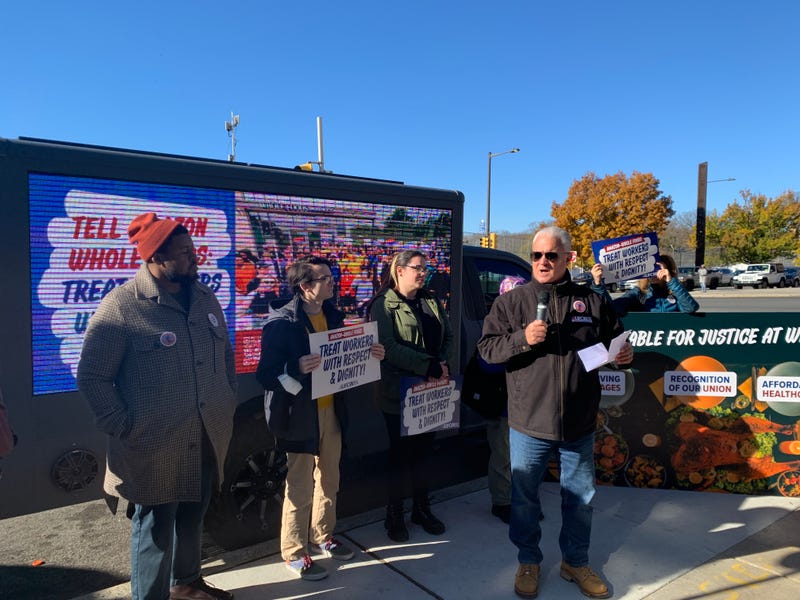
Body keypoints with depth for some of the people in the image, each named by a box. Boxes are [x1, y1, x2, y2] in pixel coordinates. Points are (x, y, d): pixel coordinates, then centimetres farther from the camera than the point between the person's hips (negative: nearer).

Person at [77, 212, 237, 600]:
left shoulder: (205, 299, 6)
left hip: (205, 440, 6)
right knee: (155, 529, 9)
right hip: (154, 446, -6)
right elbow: (91, 376, -11)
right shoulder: (122, 305, -14)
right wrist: (124, 427, -13)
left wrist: (228, 404, 10)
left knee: (192, 517, 23)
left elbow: (226, 354, 15)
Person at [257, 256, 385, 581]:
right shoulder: (281, 321, -16)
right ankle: (294, 552, 22)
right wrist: (297, 368, -36)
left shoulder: (333, 315, 6)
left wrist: (369, 354, -2)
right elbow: (266, 374, -18)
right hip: (300, 414, -7)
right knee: (300, 486, 3)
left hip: (331, 410, 7)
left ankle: (322, 536, 38)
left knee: (329, 480, 18)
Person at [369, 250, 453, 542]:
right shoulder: (383, 305, -9)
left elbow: (448, 336, 11)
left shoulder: (431, 302, 12)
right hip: (399, 393, -6)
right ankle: (394, 515, 23)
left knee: (423, 451, 15)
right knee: (400, 454, 6)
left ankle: (422, 508, 31)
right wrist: (428, 367, -23)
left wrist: (444, 363, -9)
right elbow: (388, 346, -20)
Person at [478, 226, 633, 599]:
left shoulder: (592, 301, 3)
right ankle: (528, 562, 35)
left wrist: (624, 353, -7)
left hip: (579, 423, 2)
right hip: (529, 422, -1)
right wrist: (522, 339, -20)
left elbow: (614, 340, 14)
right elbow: (487, 348, -5)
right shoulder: (511, 301, -2)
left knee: (580, 498, 17)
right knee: (524, 497, 12)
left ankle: (576, 562, 39)